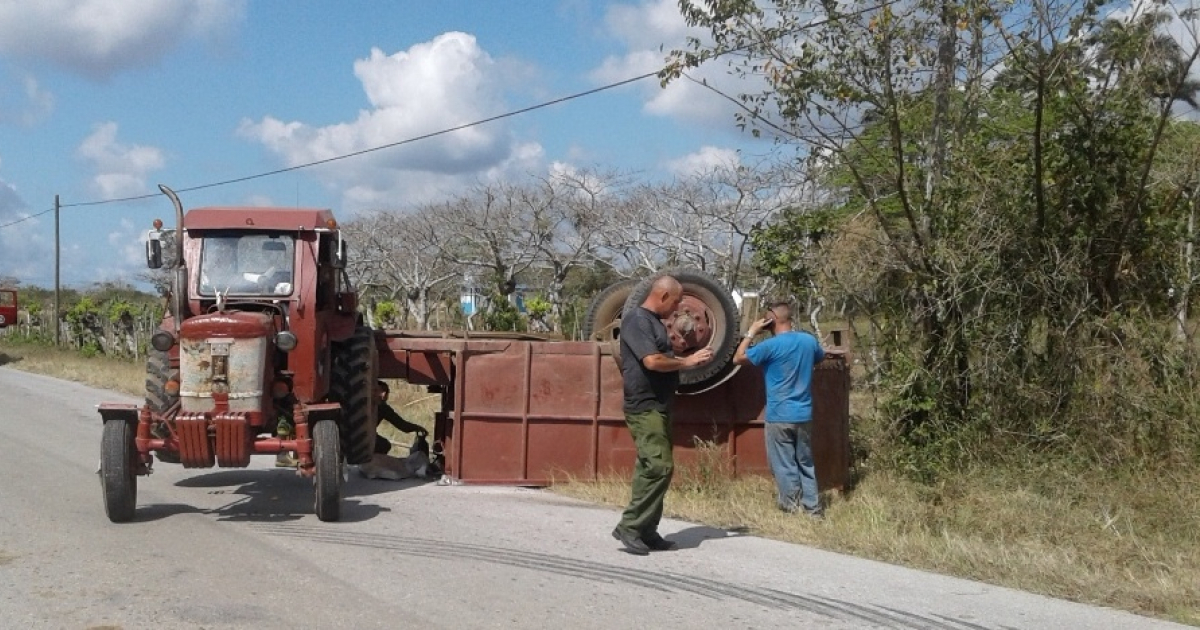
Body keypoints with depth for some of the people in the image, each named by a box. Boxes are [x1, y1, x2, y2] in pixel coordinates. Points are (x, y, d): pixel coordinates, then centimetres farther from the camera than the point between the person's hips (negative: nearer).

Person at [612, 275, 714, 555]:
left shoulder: (654, 321, 17)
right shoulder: (637, 320, -14)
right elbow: (653, 361, -24)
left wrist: (689, 360, 7)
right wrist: (688, 361, -11)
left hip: (658, 406, 10)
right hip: (644, 407, -10)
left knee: (650, 469, 10)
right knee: (659, 467, -14)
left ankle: (646, 531, 14)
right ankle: (629, 527, -7)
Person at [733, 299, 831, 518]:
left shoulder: (770, 346, -15)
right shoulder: (809, 340, 1)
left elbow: (738, 358, -3)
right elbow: (821, 356, 25)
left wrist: (751, 332, 2)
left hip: (779, 416, -5)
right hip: (804, 415, 5)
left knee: (784, 465, 4)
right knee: (806, 463, 16)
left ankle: (793, 509, 7)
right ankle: (813, 508, 18)